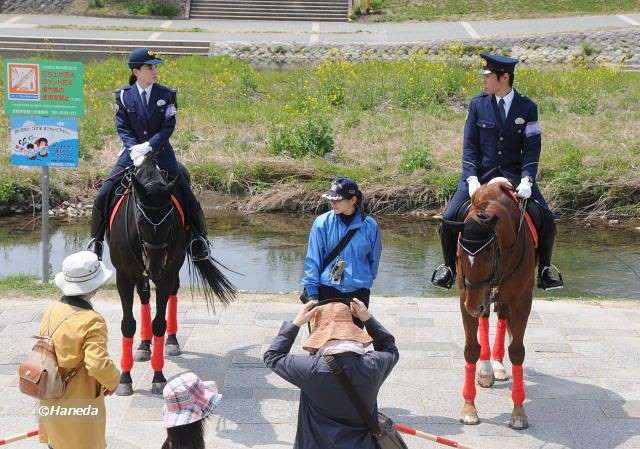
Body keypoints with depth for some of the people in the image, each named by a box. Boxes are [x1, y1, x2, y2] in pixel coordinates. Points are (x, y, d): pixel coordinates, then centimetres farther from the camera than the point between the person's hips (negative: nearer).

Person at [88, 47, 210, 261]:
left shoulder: (166, 95, -3)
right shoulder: (123, 95, -1)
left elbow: (169, 126, -8)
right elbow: (122, 128, -4)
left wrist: (148, 146, -20)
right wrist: (134, 149, -20)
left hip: (160, 151, 0)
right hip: (132, 151, 1)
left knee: (186, 194, -10)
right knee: (103, 194, -8)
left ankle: (199, 237, 8)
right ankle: (96, 239, 9)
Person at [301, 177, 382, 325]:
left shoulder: (370, 226, -4)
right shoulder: (322, 223, -5)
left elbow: (374, 260, 10)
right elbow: (312, 260, -3)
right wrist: (312, 293, -7)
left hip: (358, 292, 1)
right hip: (327, 291, 0)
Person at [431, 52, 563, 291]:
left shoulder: (527, 107, -2)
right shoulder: (477, 104, 0)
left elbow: (532, 148, -7)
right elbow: (469, 146, -2)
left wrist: (526, 180, -22)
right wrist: (471, 179, -16)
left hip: (515, 174, 0)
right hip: (481, 173, 0)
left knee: (547, 221, -11)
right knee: (449, 218, -13)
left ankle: (545, 267, 16)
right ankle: (449, 266, 13)